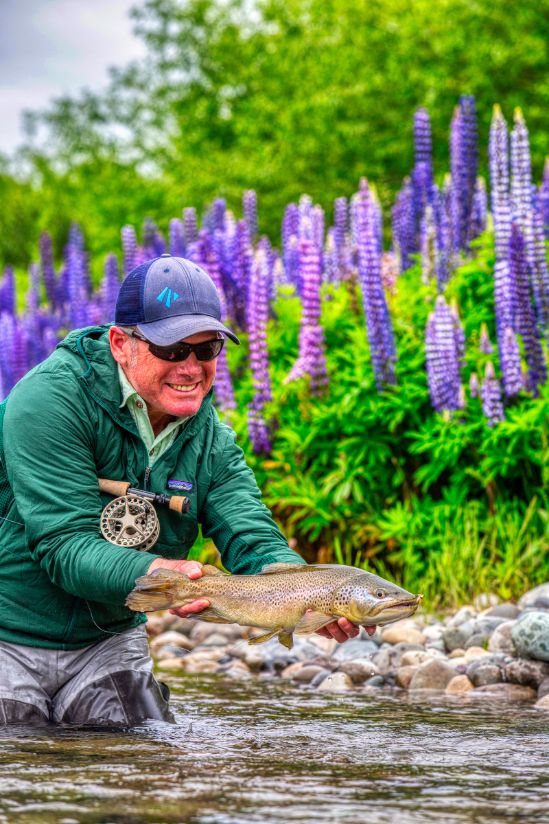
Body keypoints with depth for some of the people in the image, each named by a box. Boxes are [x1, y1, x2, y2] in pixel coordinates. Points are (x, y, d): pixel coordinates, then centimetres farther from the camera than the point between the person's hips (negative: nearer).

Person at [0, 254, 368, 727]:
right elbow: (65, 541, -27)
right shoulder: (52, 398, -21)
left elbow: (253, 544, -11)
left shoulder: (212, 441, 0)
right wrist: (151, 573, -46)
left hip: (110, 643, 6)